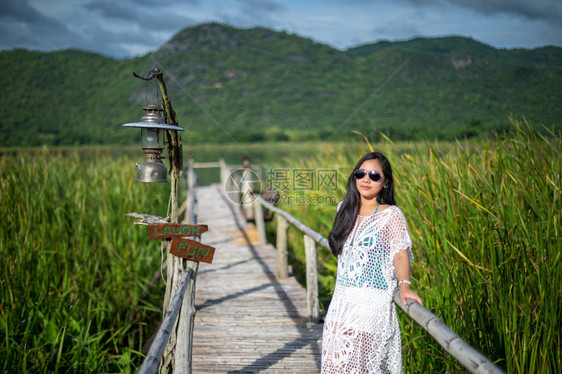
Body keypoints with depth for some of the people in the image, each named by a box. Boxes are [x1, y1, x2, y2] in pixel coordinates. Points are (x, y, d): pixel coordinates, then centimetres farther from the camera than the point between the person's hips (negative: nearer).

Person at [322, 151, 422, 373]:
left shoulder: (391, 214, -7)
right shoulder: (345, 209, 10)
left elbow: (400, 253, -17)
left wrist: (404, 285, -32)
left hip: (372, 303, -6)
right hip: (342, 300, 6)